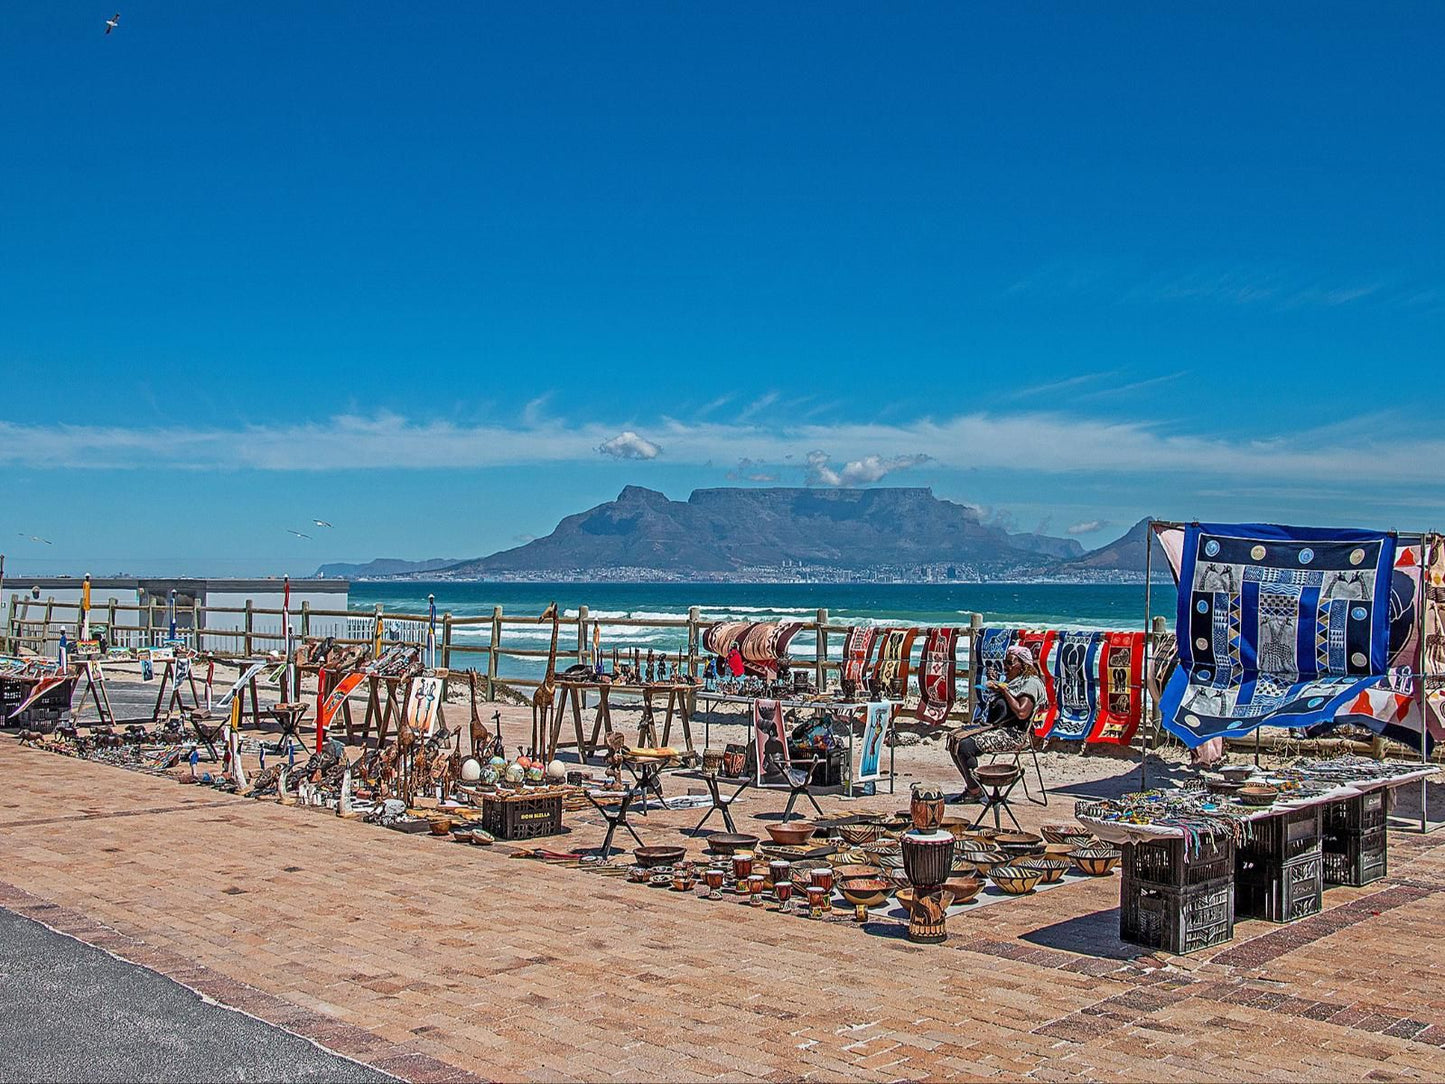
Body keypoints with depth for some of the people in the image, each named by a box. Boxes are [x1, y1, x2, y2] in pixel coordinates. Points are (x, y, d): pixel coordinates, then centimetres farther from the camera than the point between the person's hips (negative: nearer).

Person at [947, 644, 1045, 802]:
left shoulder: (1031, 683, -7)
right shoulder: (1011, 681, 23)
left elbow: (1022, 713, -21)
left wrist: (1004, 691, -12)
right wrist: (995, 689, 6)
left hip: (1012, 734, -10)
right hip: (994, 727, 10)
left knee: (964, 746, -25)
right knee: (954, 738, -1)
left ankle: (975, 791, -11)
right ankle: (970, 785, 3)